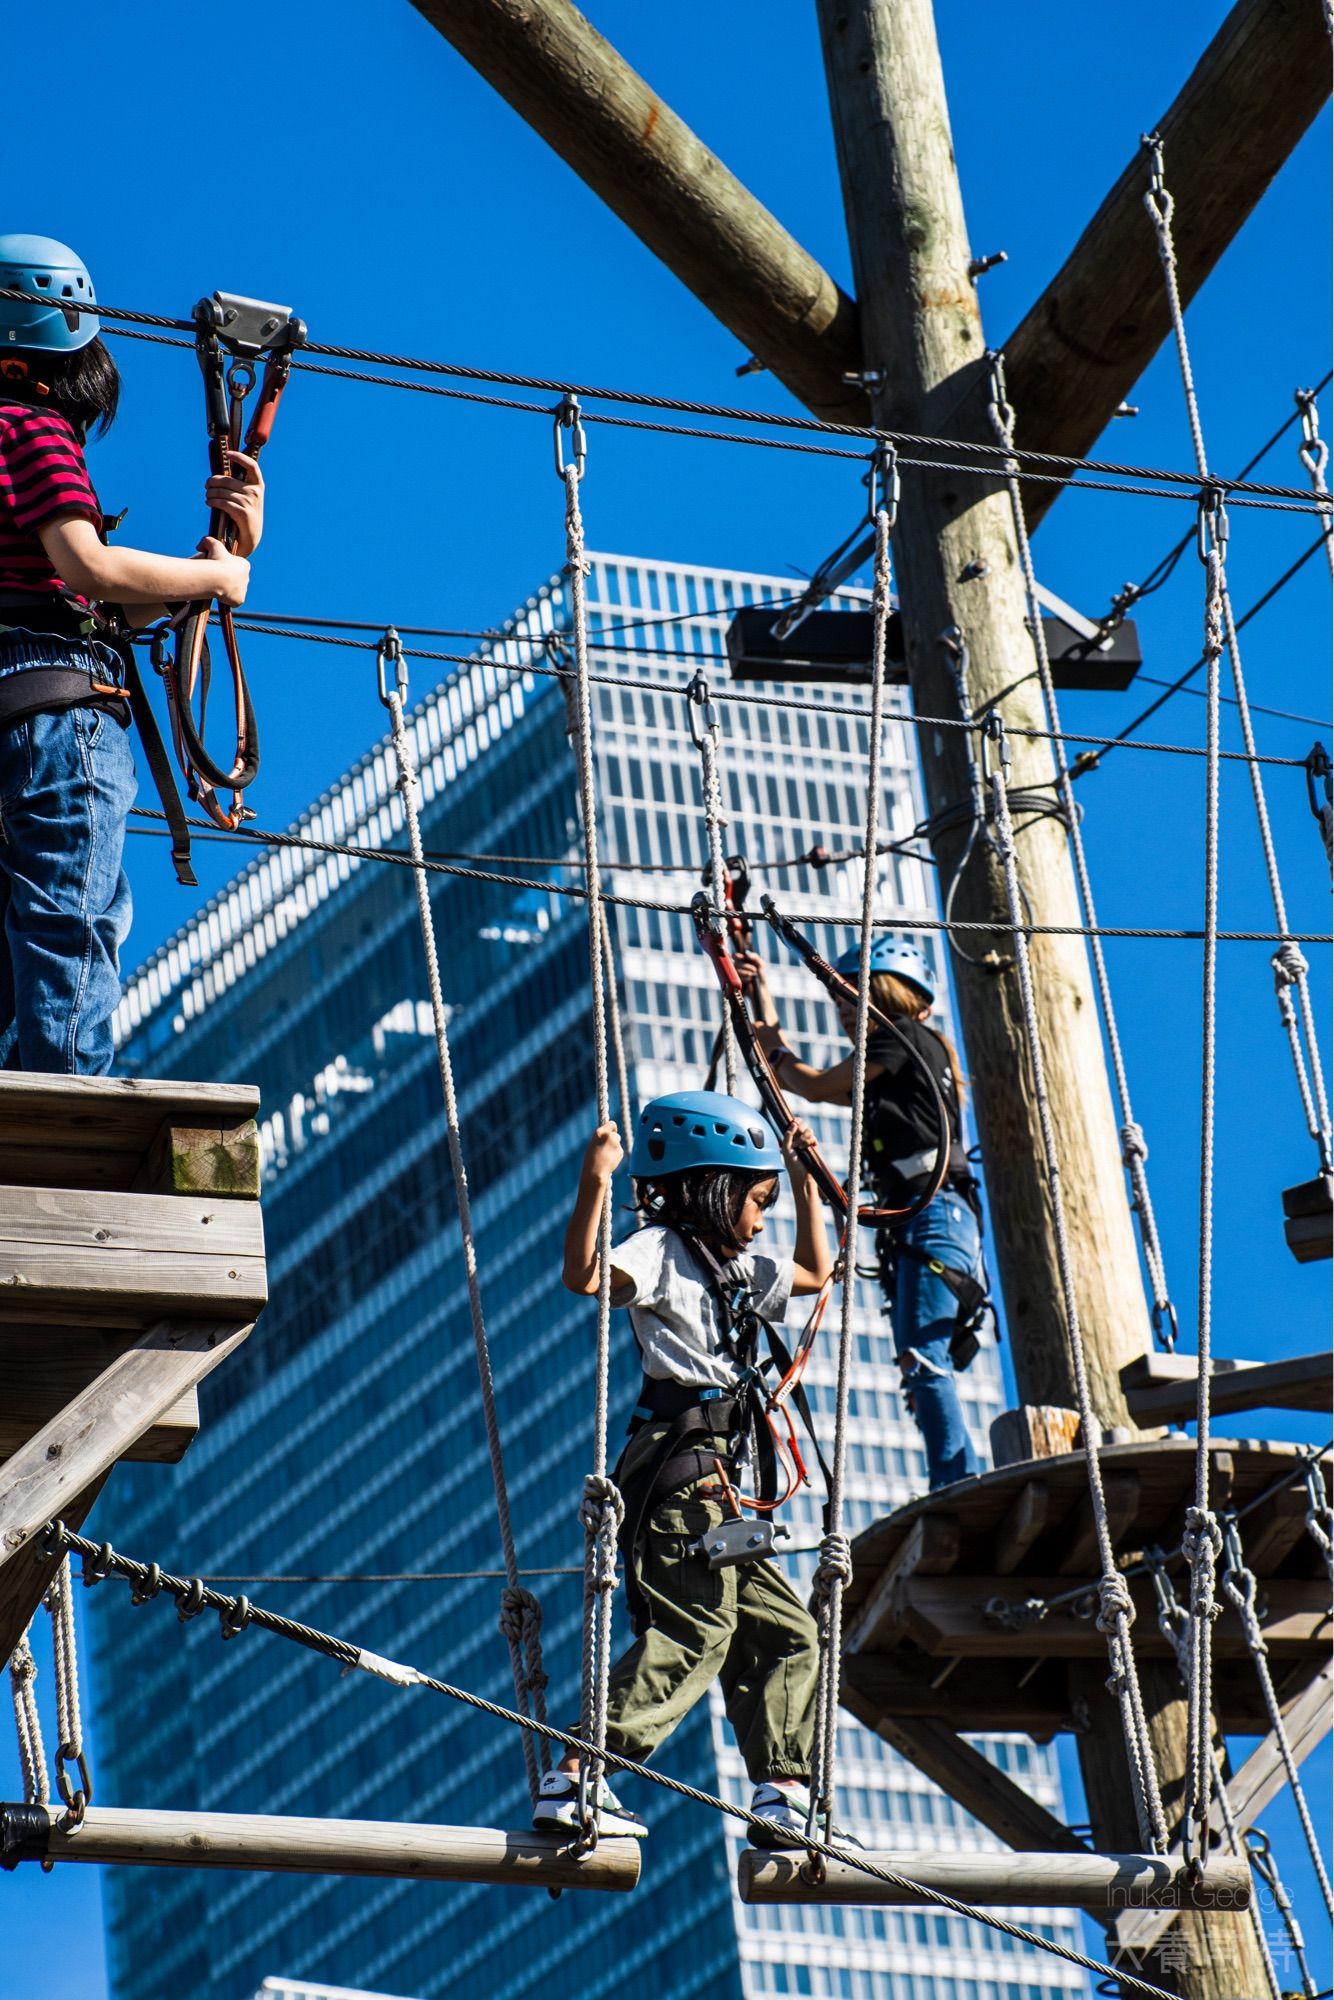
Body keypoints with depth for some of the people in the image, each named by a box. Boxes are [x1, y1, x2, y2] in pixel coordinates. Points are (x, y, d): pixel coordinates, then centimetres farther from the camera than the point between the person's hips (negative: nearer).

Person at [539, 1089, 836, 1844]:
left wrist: (806, 1180, 35)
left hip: (723, 1486, 10)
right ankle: (577, 1779, -26)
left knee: (788, 1634, 10)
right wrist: (596, 1182, -31)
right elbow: (585, 1274, -22)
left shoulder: (741, 1271, 25)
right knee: (696, 1630, -20)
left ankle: (785, 1796, 12)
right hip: (682, 1465, -10)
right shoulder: (662, 1251, -3)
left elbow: (816, 1272, 41)